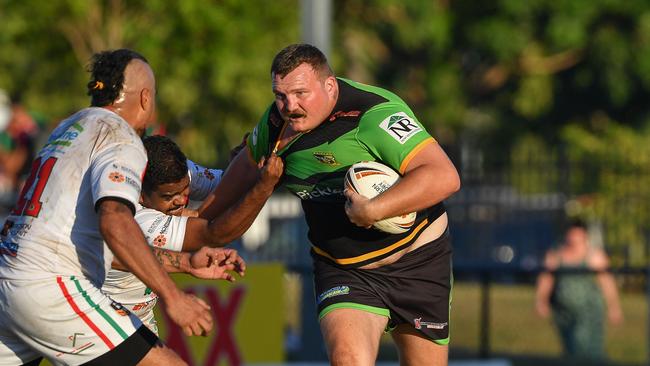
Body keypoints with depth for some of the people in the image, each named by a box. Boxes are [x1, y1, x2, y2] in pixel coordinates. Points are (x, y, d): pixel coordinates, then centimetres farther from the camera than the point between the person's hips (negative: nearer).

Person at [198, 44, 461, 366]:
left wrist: (374, 210, -40)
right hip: (341, 270, 3)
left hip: (416, 262, -3)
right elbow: (248, 167, 21)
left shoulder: (375, 113, -24)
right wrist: (199, 218, 30)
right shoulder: (278, 122, -3)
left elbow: (444, 177, -34)